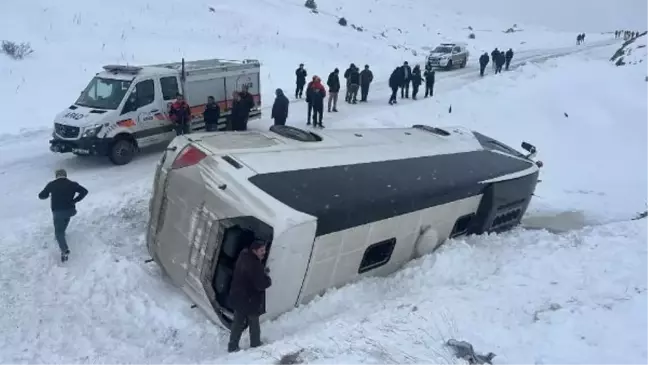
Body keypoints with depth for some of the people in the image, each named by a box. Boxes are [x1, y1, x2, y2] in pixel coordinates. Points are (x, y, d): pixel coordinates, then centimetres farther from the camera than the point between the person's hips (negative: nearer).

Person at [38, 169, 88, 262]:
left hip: (57, 212, -2)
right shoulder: (73, 184, 1)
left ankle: (65, 250, -14)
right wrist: (74, 200, -2)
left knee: (58, 232, 3)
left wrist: (48, 193, 25)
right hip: (70, 210, 2)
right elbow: (84, 191, -8)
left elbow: (41, 196, 4)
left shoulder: (51, 184, -2)